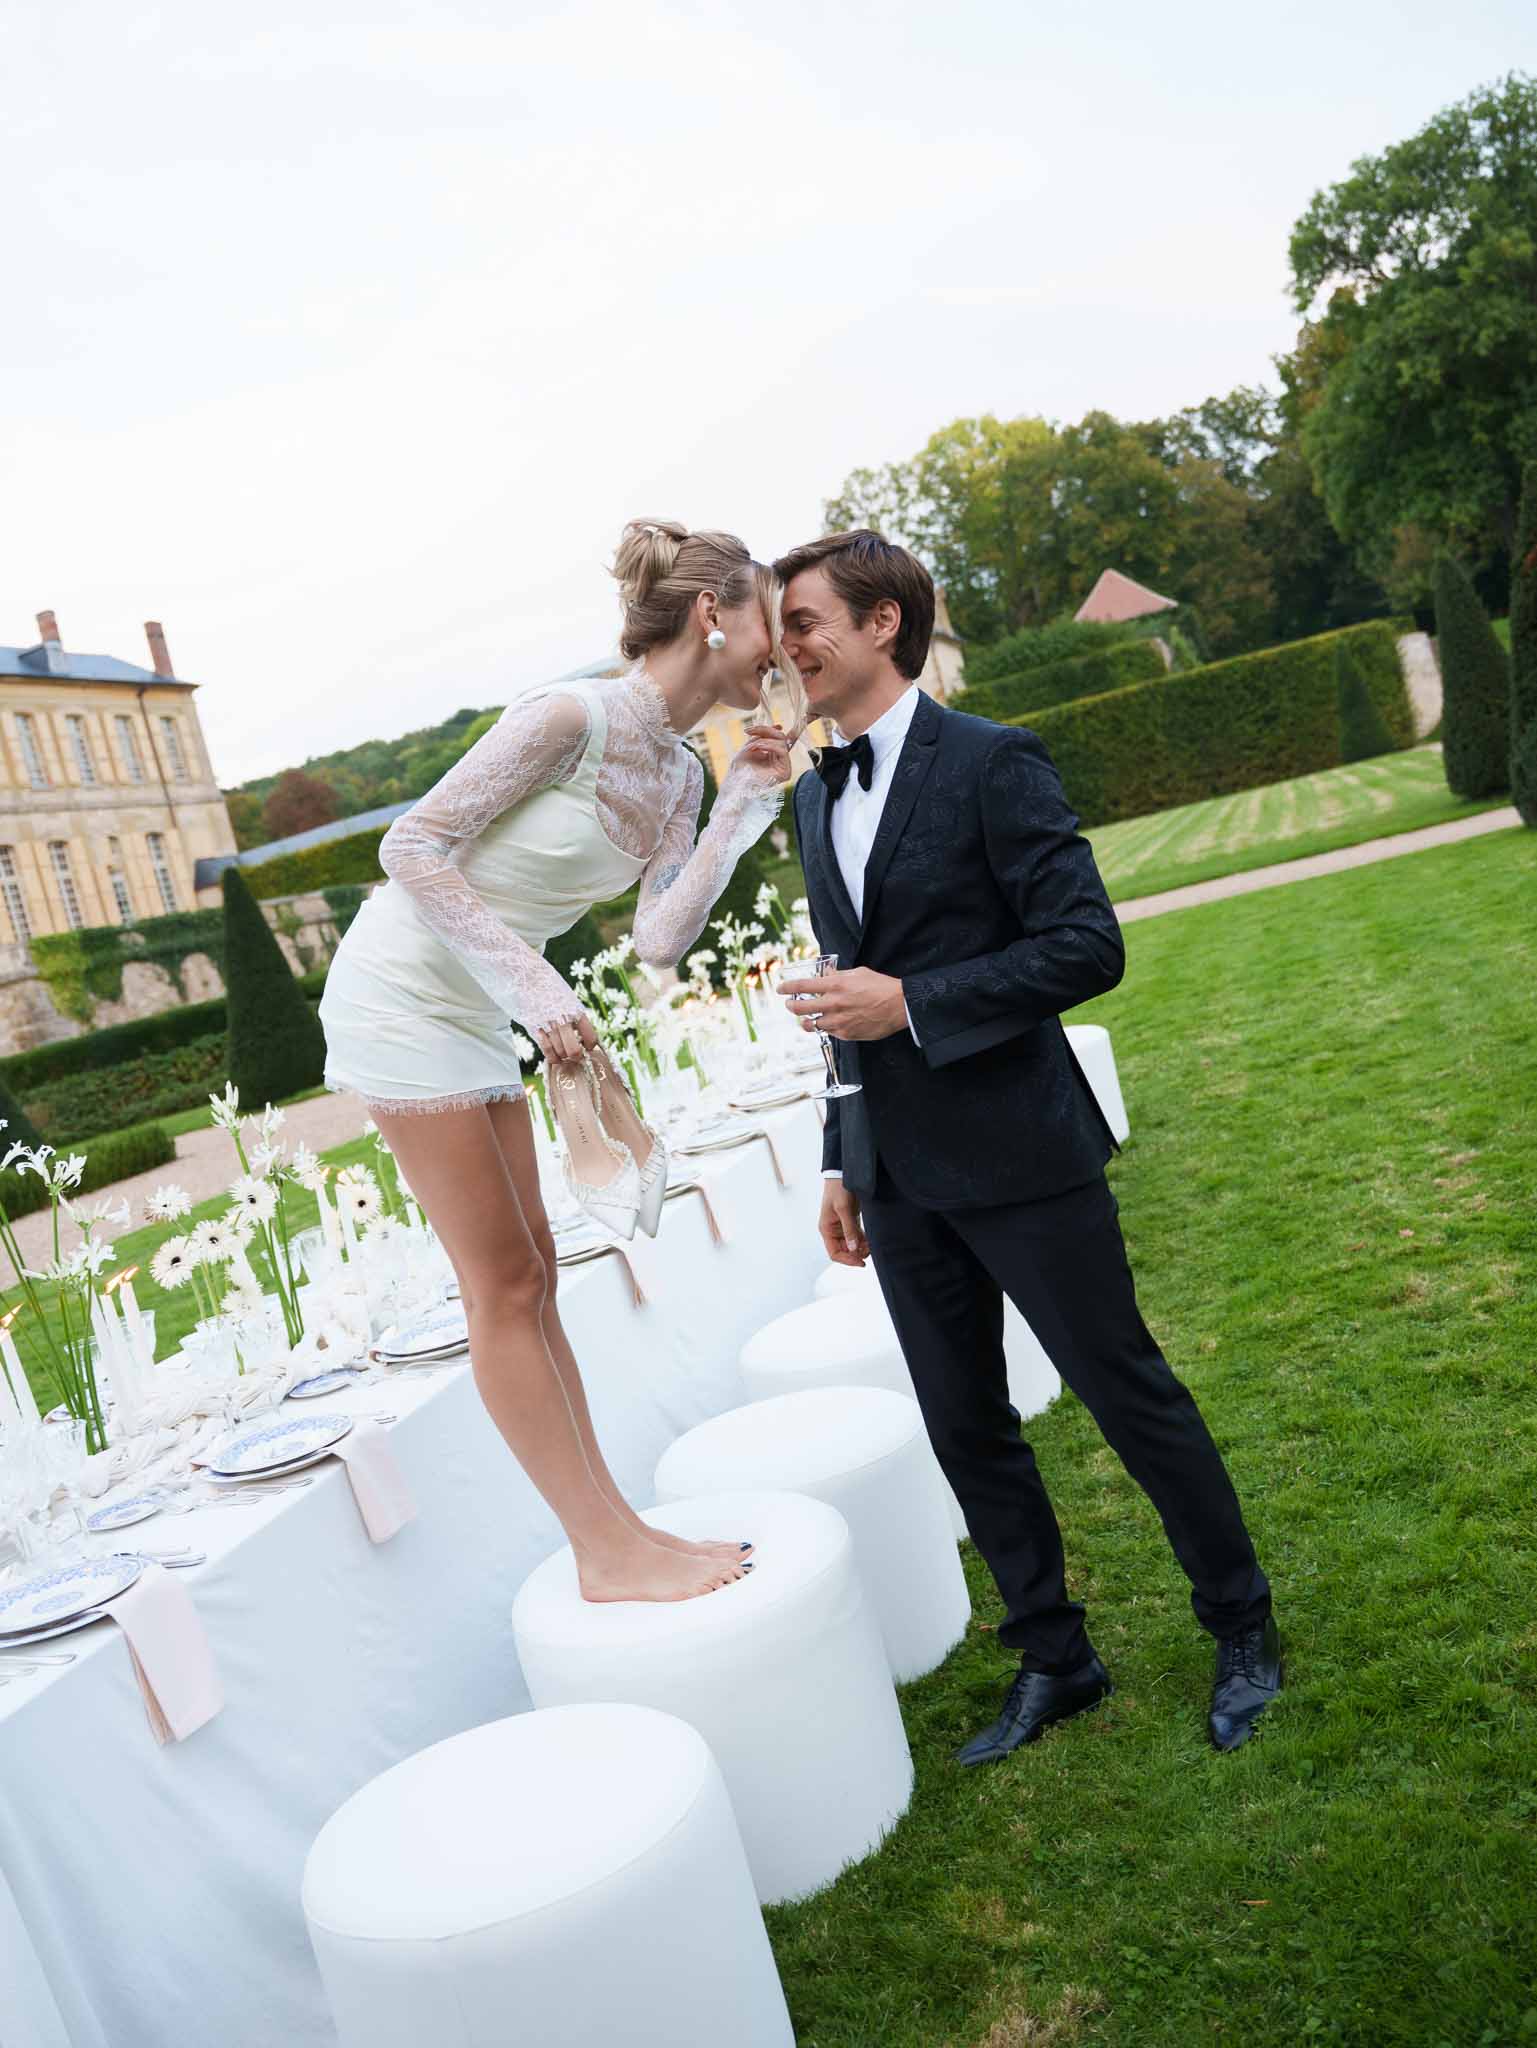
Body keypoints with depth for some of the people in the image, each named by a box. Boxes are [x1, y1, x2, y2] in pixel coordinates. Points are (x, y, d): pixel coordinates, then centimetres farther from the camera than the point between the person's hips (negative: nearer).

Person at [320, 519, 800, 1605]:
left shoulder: (679, 774, 5)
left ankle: (616, 1530, 18)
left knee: (527, 1270, 10)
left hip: (476, 1012, 9)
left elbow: (661, 938, -5)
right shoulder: (573, 715, -20)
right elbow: (414, 845, -20)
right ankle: (611, 1554, 3)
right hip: (402, 993, -9)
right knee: (505, 1283, -5)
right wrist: (538, 989, -26)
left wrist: (746, 802, -7)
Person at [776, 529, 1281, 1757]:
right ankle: (1055, 1662, 31)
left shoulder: (992, 762, -10)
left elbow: (1090, 946, -15)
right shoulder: (816, 795, 12)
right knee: (965, 1426, 13)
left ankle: (1243, 1630, 28)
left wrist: (911, 1002, -21)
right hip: (899, 1173, 7)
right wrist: (843, 1163, 15)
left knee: (1127, 1391, 6)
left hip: (1018, 1153, -7)